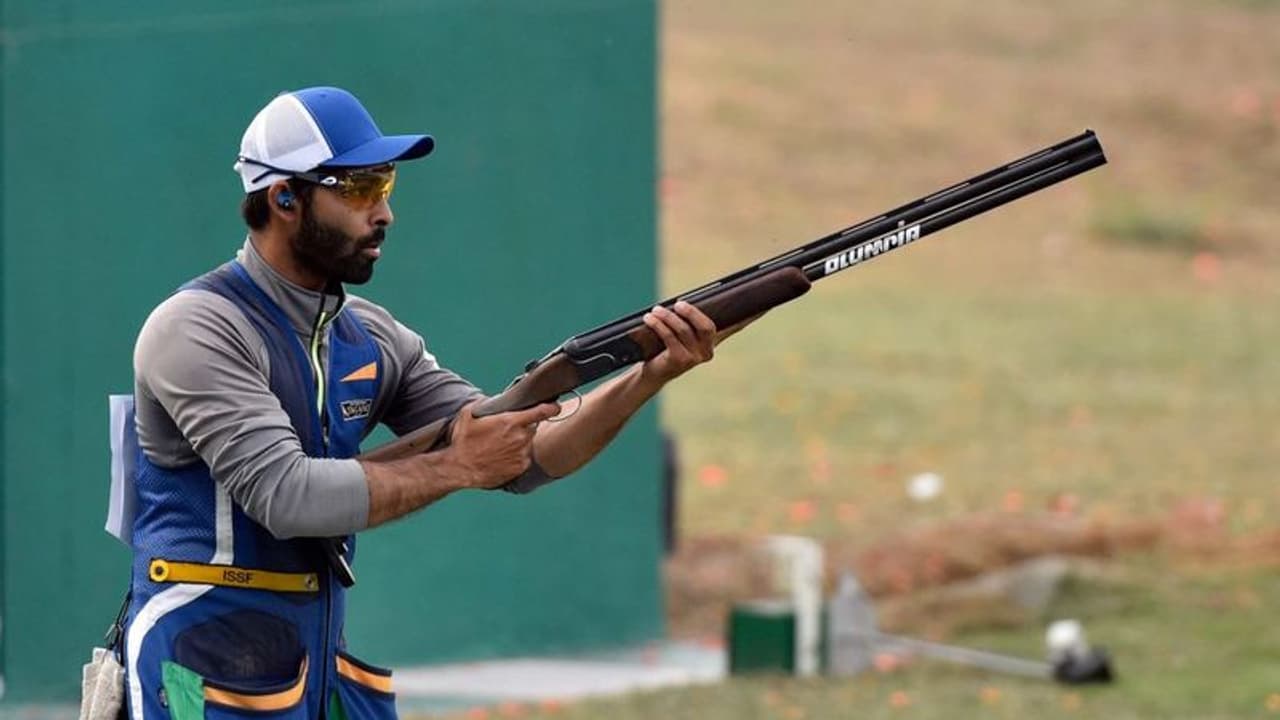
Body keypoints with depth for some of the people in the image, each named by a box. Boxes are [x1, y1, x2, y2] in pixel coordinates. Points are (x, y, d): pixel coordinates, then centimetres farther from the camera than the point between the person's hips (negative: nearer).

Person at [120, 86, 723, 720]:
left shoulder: (372, 339, 9)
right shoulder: (197, 329, -13)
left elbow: (517, 457, 7)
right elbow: (286, 496, -24)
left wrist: (649, 377, -7)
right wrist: (453, 468, -16)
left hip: (324, 666, 7)